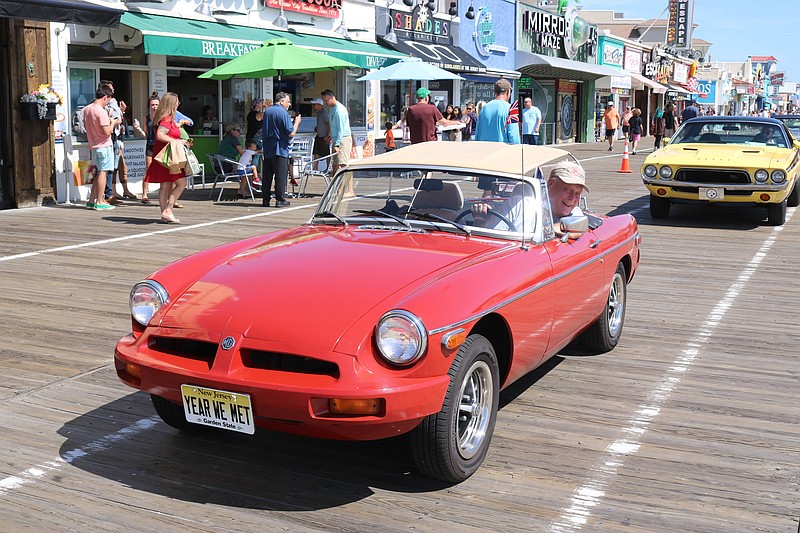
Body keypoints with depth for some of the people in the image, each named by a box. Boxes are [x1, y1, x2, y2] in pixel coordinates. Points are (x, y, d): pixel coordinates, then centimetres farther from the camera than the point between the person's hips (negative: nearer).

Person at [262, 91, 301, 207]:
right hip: (280, 148, -7)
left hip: (267, 148, 7)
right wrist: (297, 122, -2)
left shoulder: (267, 111, 12)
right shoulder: (283, 112, -12)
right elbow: (291, 133, -15)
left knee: (266, 175, 9)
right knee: (281, 174, -2)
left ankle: (265, 200, 12)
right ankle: (280, 199, -2)